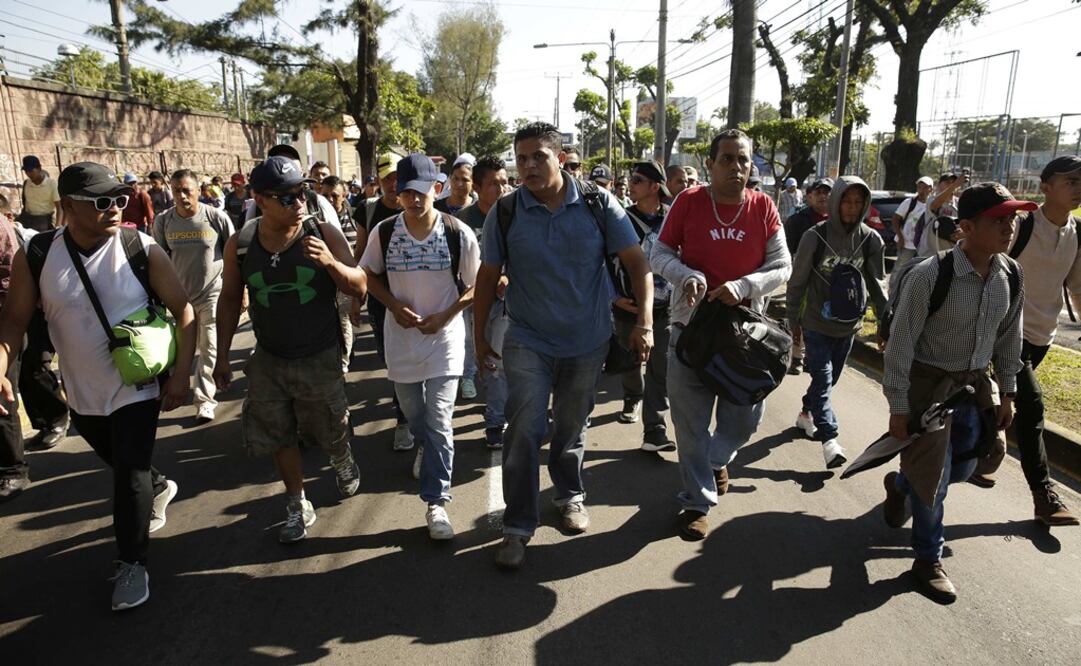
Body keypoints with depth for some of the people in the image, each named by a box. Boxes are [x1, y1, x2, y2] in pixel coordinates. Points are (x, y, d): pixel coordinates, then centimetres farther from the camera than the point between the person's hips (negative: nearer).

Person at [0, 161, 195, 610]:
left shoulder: (142, 249, -15)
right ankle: (158, 487, 56)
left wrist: (181, 374, -15)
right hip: (83, 393, 3)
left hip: (137, 388, -3)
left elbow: (183, 310, -11)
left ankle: (131, 563, 20)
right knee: (121, 466, 24)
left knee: (130, 477, 0)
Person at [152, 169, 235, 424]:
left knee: (209, 349, -2)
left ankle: (204, 400, 7)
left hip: (213, 294, -3)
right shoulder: (163, 221, -5)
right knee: (187, 347, 19)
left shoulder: (217, 218, -13)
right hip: (180, 295, 4)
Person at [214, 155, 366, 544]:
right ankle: (298, 507, 32)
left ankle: (342, 461, 50)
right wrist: (222, 357, 6)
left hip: (320, 358, -2)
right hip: (269, 360, 2)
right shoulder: (240, 245, -6)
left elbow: (359, 287, -11)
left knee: (332, 433, 14)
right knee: (278, 437, 11)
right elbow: (229, 300, 6)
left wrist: (331, 263, -31)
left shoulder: (324, 234, -13)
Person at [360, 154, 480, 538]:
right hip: (401, 338, 3)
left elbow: (476, 284, -2)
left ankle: (436, 502, 7)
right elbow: (368, 275, 8)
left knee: (439, 426, -4)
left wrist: (446, 315, -15)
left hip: (445, 340, -3)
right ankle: (423, 447, 55)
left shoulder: (459, 233, -12)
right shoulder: (384, 232, -6)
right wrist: (395, 306, -9)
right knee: (413, 415, 21)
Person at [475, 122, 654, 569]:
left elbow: (636, 262, -6)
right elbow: (488, 276, 2)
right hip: (528, 341, -1)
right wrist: (480, 335, 5)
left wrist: (645, 320, -15)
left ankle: (570, 496, 43)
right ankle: (517, 527, 10)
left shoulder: (597, 204, -8)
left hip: (587, 341, 1)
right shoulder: (505, 212, -7)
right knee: (524, 431, -7)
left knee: (572, 427, 17)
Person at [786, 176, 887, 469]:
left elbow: (876, 284, 4)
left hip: (849, 325, 4)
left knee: (829, 378, 16)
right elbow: (797, 282, -5)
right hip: (816, 323, -4)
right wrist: (793, 320, -1)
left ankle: (807, 414, 37)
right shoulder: (815, 236, -11)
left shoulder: (871, 239, -3)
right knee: (823, 379, -8)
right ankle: (829, 437, -6)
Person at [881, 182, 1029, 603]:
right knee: (932, 477, 2)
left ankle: (899, 484, 50)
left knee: (961, 469, 18)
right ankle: (928, 560, 25)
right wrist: (898, 407, -17)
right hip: (929, 383, -6)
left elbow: (1009, 336, 10)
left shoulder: (1011, 275, -4)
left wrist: (1007, 392, 12)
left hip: (976, 384, 7)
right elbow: (901, 343, -19)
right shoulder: (929, 276, -23)